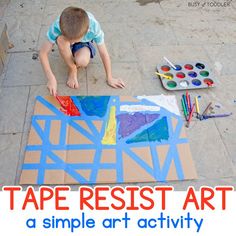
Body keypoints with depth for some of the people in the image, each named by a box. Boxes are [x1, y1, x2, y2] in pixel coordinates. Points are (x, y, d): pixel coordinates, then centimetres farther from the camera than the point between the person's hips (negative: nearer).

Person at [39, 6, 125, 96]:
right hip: (65, 46, 1)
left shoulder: (94, 27, -36)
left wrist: (109, 78, -16)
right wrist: (51, 78, -37)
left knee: (82, 61, -36)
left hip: (83, 44, -1)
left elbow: (104, 53, -25)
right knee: (61, 40, -36)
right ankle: (72, 69, -11)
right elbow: (43, 53, -28)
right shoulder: (57, 26, -35)